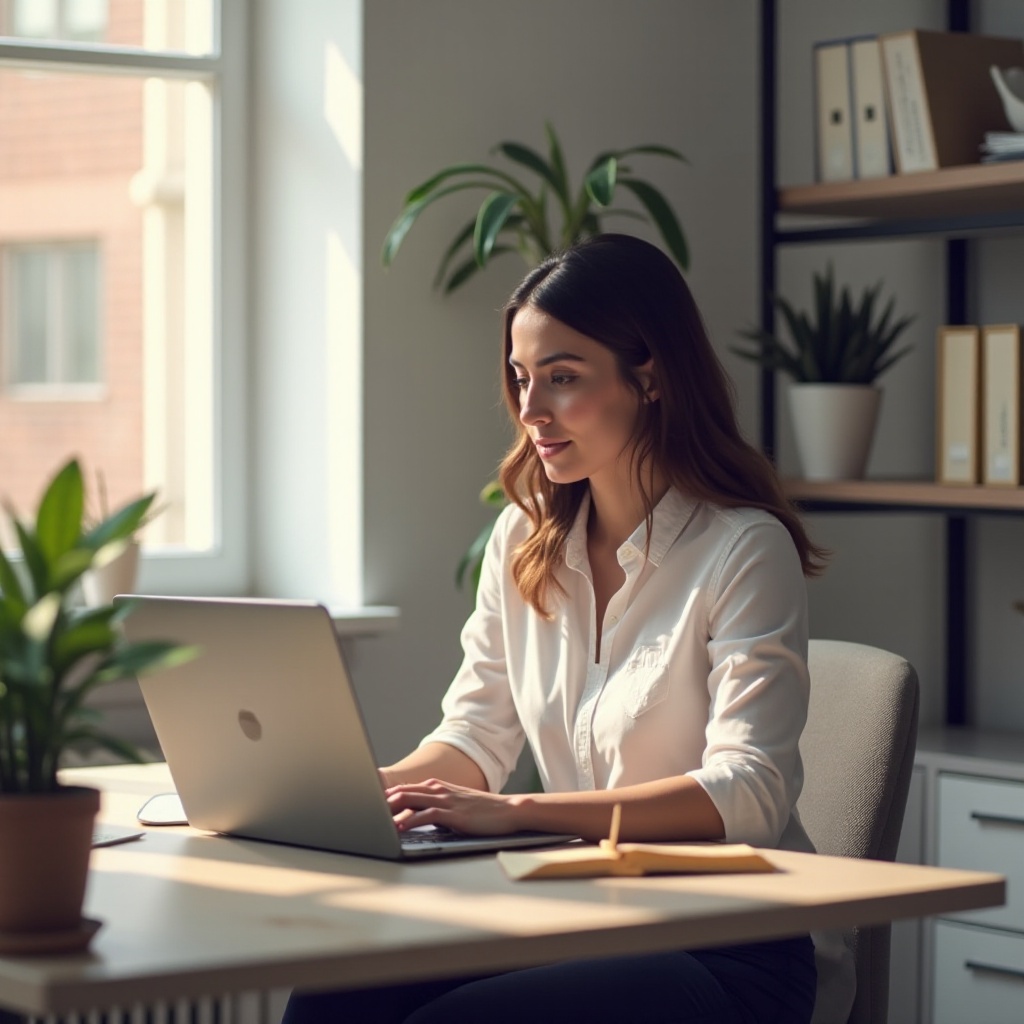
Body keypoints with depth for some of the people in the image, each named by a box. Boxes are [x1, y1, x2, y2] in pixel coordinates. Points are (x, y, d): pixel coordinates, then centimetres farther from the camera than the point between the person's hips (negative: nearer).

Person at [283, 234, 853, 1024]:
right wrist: (375, 787, -12)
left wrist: (517, 812, -30)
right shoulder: (525, 542, 10)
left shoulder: (745, 550, -11)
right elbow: (476, 737, 11)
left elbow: (748, 794, -20)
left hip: (727, 953, -5)